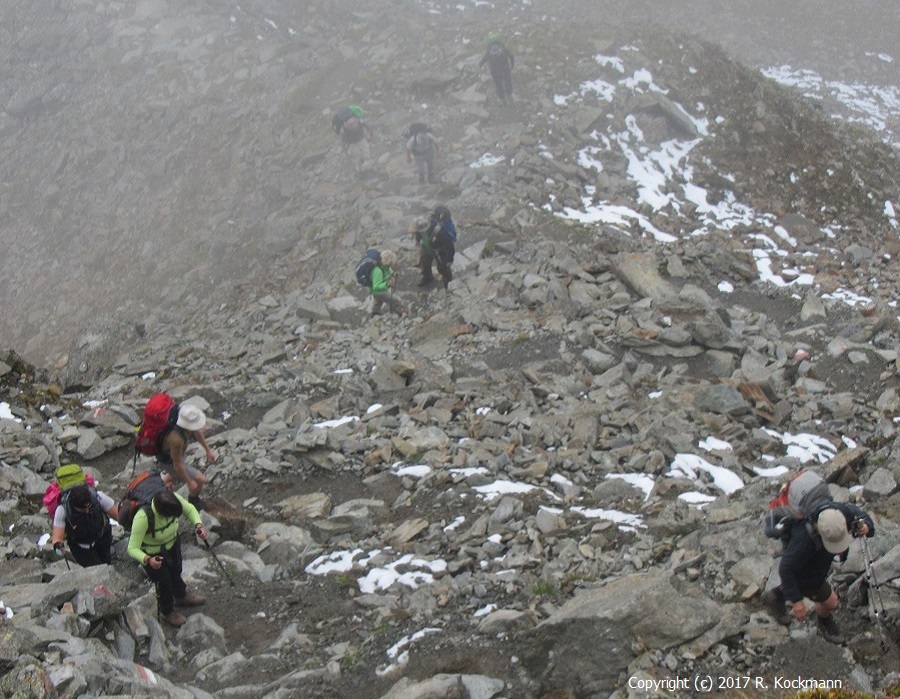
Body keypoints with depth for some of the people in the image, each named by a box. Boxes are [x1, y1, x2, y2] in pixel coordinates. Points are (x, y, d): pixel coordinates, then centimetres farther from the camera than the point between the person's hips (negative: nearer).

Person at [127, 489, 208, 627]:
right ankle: (167, 612, 48)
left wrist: (198, 525, -27)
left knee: (176, 571, 31)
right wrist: (147, 560, -56)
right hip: (152, 553, -5)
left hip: (172, 543, 5)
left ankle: (181, 596, 63)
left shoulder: (173, 499, -32)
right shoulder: (143, 517, -45)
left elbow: (189, 509, -10)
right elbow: (132, 549, -38)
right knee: (164, 583, 16)